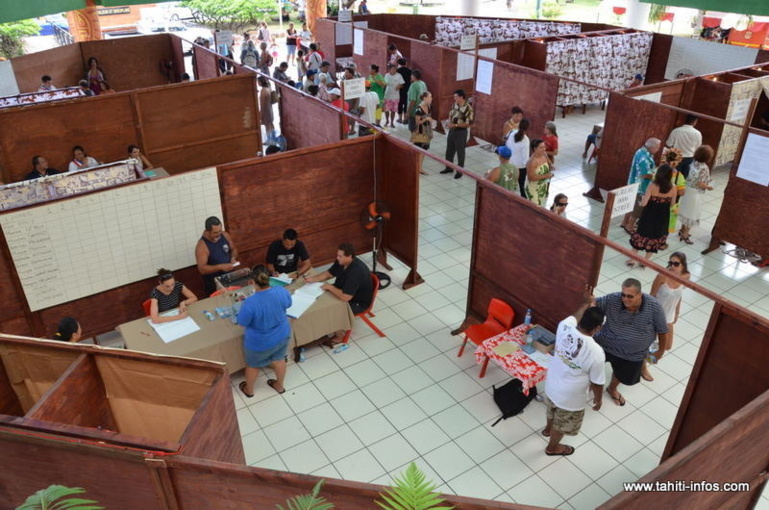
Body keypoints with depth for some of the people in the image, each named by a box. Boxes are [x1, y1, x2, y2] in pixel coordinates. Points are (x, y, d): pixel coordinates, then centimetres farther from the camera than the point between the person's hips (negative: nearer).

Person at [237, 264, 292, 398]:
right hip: (282, 335, 4)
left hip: (259, 342, -3)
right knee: (279, 359, 31)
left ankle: (249, 390, 52)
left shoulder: (250, 303, -36)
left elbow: (242, 322, -18)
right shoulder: (281, 292, -23)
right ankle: (280, 386, 54)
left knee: (253, 365, 26)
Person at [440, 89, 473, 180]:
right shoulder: (455, 104, 1)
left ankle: (460, 171, 18)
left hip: (461, 132, -7)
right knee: (449, 150, 17)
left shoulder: (468, 108, -21)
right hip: (452, 130, 7)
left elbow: (469, 123, -20)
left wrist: (455, 125, -23)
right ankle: (449, 168, 34)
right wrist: (449, 122, -3)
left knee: (460, 152, 6)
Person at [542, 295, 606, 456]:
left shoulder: (564, 327, -21)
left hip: (551, 385, 6)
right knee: (562, 424, 26)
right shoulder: (596, 352, -34)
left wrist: (587, 302, 22)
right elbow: (597, 383, -18)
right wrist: (598, 399, 3)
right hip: (570, 397, -6)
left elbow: (575, 316, 6)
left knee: (553, 410, 37)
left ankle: (548, 429, 67)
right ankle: (552, 447, 52)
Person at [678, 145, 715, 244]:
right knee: (692, 214, 5)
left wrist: (706, 180, 16)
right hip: (696, 193, -8)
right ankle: (685, 235, 15)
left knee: (686, 211, 22)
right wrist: (708, 187, -6)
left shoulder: (694, 163, -2)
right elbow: (700, 184, -24)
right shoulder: (704, 168, -24)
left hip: (688, 189, 8)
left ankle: (682, 231, 36)